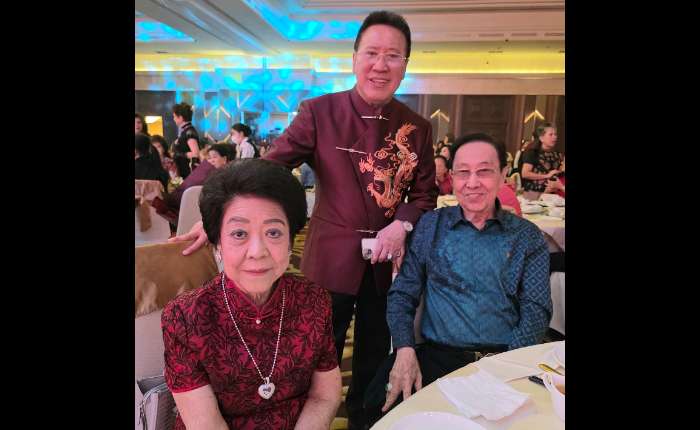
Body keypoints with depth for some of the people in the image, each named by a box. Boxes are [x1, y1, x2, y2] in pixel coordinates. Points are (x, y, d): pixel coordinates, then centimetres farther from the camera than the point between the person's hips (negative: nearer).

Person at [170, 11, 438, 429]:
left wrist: (401, 225, -15)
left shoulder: (418, 127, 0)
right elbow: (269, 168, -13)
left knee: (375, 353, 22)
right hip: (331, 258, -3)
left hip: (387, 261, 3)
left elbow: (425, 193, 5)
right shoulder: (319, 112, -8)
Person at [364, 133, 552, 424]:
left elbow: (536, 310, 1)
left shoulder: (527, 236, 6)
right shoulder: (430, 225, 7)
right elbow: (403, 294, 5)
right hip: (436, 355, 0)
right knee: (382, 401, -25)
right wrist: (405, 350, -12)